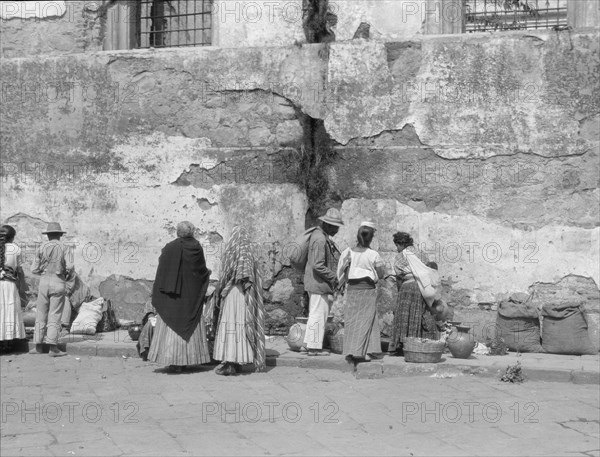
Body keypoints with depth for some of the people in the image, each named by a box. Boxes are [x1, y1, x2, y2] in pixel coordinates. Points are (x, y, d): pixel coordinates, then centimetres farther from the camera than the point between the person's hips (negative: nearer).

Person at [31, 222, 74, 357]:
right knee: (55, 316, -1)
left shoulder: (42, 248, 5)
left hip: (44, 281, 2)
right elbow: (70, 266, -12)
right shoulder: (64, 248, 0)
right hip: (59, 283, -2)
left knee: (41, 314, 10)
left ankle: (38, 346, 11)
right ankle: (53, 348, -7)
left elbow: (34, 269, 6)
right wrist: (69, 277, 9)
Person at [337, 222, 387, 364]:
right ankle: (358, 352, 3)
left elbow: (344, 274, 0)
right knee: (365, 320, 5)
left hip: (352, 289, 3)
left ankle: (349, 352, 8)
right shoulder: (373, 255, -10)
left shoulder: (349, 252, -3)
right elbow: (381, 275, -2)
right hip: (368, 290, -3)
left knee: (351, 320, 9)